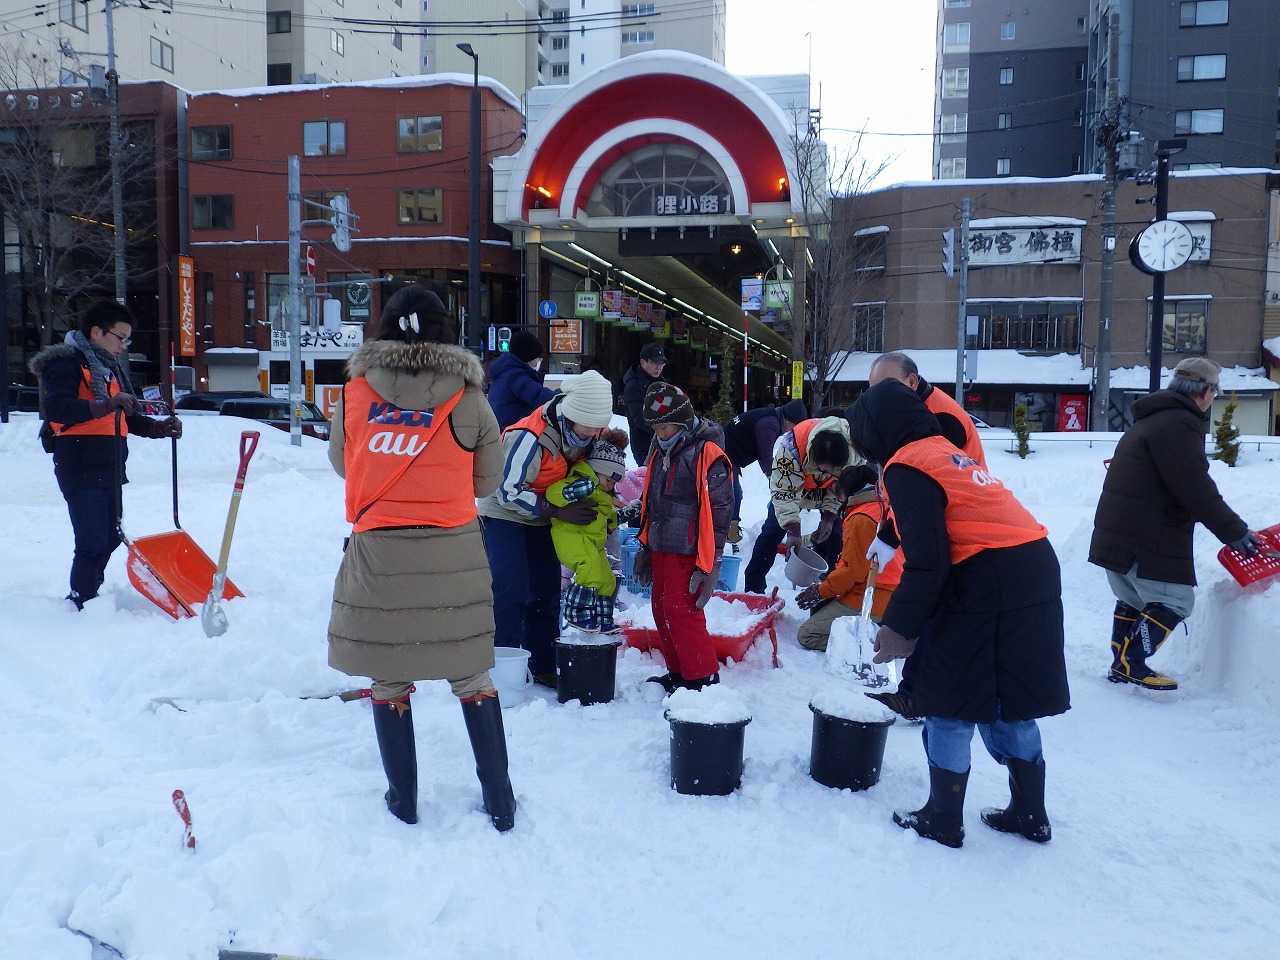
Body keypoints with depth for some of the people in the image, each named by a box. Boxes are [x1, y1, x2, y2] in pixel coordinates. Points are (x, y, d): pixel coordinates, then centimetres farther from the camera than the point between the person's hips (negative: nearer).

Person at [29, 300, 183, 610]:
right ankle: (80, 606, 0)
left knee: (110, 538, 13)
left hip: (110, 468, 9)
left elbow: (127, 419, 23)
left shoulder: (112, 368, 21)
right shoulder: (67, 364, -7)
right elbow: (54, 409, -24)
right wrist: (106, 404, -35)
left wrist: (161, 428, 5)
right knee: (93, 543, -11)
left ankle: (89, 600, 26)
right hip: (80, 468, -9)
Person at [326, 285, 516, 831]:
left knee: (388, 679, 15)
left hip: (377, 553, 0)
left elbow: (341, 462, 12)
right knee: (471, 676, 13)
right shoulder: (465, 398, -6)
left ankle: (403, 798, 26)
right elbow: (488, 477, 4)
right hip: (453, 552, 0)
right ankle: (499, 801, 21)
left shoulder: (355, 392, -2)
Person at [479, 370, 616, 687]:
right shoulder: (530, 437, -35)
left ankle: (543, 666, 18)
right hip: (505, 513, -7)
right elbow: (509, 492, -27)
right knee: (511, 591, -13)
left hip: (541, 516, 7)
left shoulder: (588, 430, -13)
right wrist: (557, 510, -30)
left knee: (547, 590, 7)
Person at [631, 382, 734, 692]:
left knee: (681, 612, -9)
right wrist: (645, 547, 22)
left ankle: (703, 679, 3)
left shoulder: (707, 453, -14)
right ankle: (679, 673, 26)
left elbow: (719, 511, -15)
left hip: (688, 551, -9)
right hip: (661, 548, 9)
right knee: (662, 610, 12)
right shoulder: (661, 451, 13)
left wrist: (710, 561, -16)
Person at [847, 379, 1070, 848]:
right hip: (1035, 572, 9)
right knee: (1009, 704, 19)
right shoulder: (946, 450, 20)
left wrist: (899, 627, -6)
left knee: (951, 702, 5)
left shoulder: (907, 467, -9)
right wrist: (909, 619, 22)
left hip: (988, 589, -9)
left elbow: (927, 562, -17)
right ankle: (1029, 814, 30)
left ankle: (942, 819, 17)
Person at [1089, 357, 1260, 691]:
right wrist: (1236, 532, -13)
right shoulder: (1179, 424, -17)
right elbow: (1197, 490, -21)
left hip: (1117, 534, 10)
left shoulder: (1153, 418, 18)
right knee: (1174, 601, -1)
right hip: (1148, 539, -10)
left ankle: (1122, 665, 24)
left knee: (1133, 600, 19)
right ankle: (1132, 664, -1)